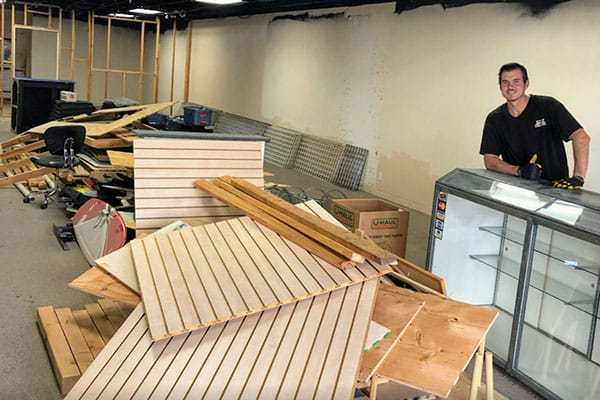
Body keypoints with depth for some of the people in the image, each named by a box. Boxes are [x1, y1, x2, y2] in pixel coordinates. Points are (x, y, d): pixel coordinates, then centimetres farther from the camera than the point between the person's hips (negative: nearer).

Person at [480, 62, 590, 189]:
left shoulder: (548, 106, -4)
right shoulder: (494, 119, 6)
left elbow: (581, 137, -11)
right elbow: (489, 159, 1)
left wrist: (578, 177, -22)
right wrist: (519, 171, -16)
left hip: (555, 187, -2)